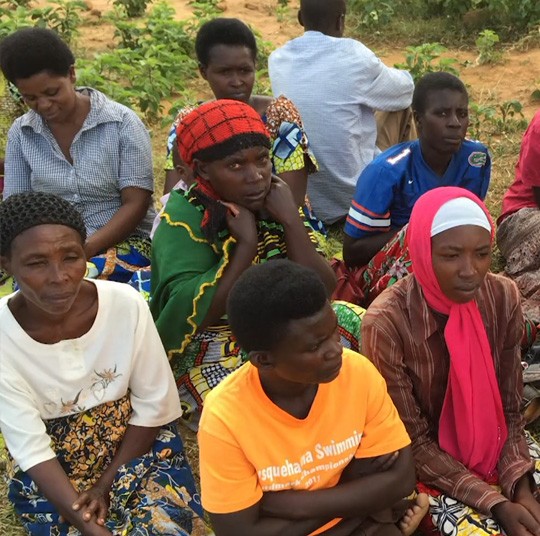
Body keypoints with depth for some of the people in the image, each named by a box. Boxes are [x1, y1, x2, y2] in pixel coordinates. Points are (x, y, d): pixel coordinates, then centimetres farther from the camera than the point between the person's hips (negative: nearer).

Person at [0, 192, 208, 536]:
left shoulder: (126, 304, -19)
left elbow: (154, 406, -7)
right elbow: (32, 449, -16)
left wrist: (107, 484, -11)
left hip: (137, 445, 1)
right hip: (51, 470, 0)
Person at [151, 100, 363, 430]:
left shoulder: (275, 202, 0)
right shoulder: (184, 218, -13)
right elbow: (192, 316, -25)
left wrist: (292, 221, -18)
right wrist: (246, 243, -21)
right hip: (212, 353, -5)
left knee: (357, 323, -15)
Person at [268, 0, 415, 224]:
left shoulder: (277, 60, -1)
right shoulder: (351, 54, -15)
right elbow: (405, 89, 5)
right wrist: (376, 75, 27)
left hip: (301, 200, 5)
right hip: (357, 192, -5)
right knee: (402, 107, 16)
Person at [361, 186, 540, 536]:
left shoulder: (504, 297, -12)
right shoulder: (387, 322, -25)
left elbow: (510, 410, -3)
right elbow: (414, 443, -17)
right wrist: (495, 503, -21)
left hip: (496, 446, 4)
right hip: (427, 465, -4)